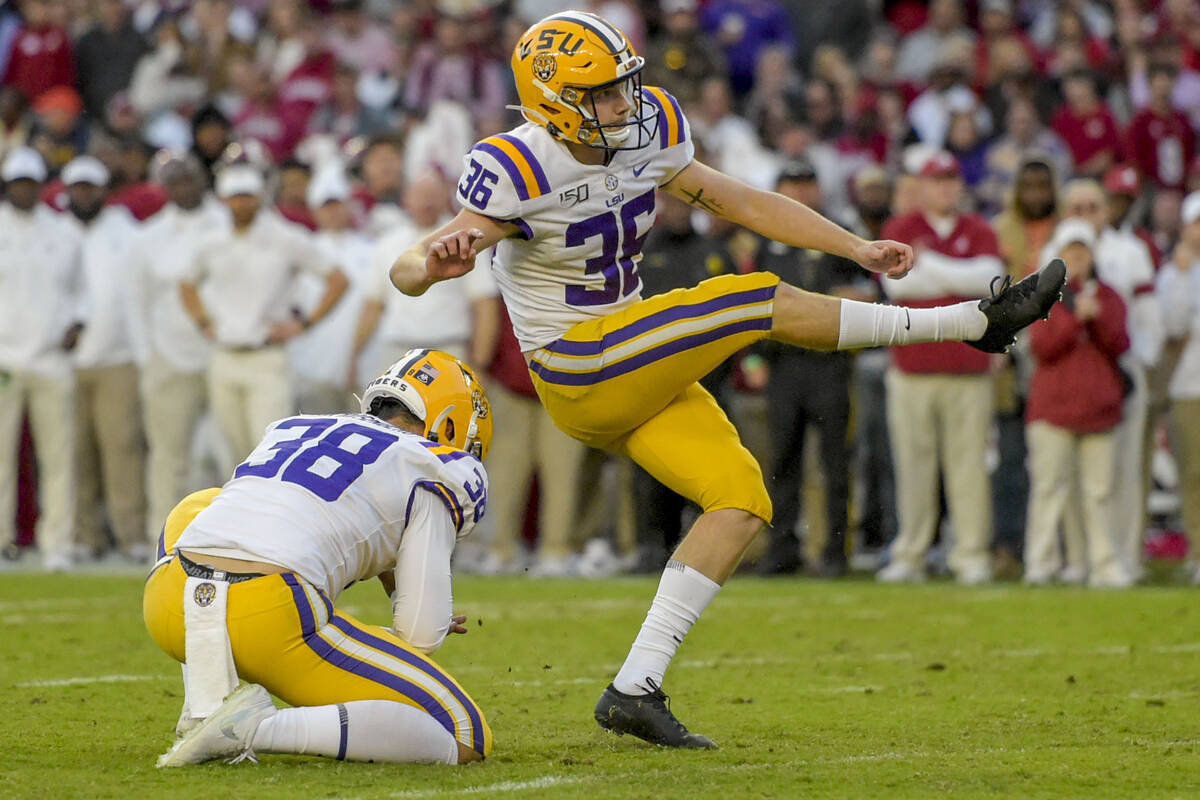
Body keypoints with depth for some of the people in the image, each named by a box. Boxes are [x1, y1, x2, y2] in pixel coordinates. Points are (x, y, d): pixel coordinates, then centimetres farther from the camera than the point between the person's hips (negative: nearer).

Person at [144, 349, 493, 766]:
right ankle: (258, 729, -15)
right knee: (466, 739, 1)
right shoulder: (429, 472, 13)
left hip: (169, 605, 6)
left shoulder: (289, 431, 30)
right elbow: (422, 635, 6)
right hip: (271, 619, -6)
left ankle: (206, 708, 20)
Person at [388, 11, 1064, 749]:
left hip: (633, 371, 8)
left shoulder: (647, 134, 0)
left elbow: (739, 201, 9)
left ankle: (635, 690, -6)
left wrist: (860, 250, 5)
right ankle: (975, 321, -7)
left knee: (743, 502, -4)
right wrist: (435, 263, -47)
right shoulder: (519, 173, -20)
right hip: (580, 373, -8)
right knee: (763, 304, -16)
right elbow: (406, 274, -22)